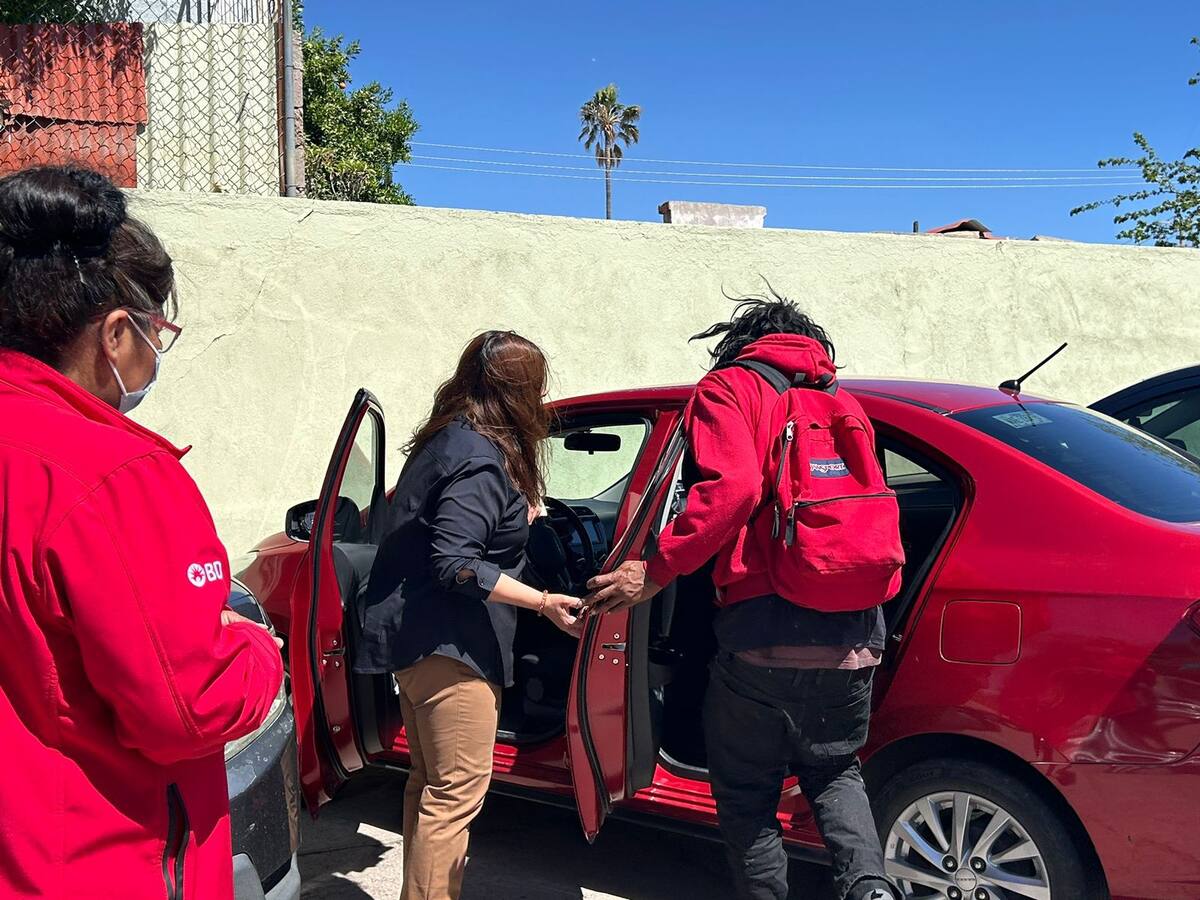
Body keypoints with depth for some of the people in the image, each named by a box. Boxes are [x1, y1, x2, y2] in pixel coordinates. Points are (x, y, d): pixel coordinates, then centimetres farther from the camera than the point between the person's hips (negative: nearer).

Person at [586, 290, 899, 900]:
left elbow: (731, 488, -16)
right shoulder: (841, 403, 20)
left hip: (764, 633, -5)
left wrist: (656, 571, -11)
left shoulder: (731, 386, 3)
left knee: (747, 800, 14)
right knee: (833, 771, 26)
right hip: (853, 641, 6)